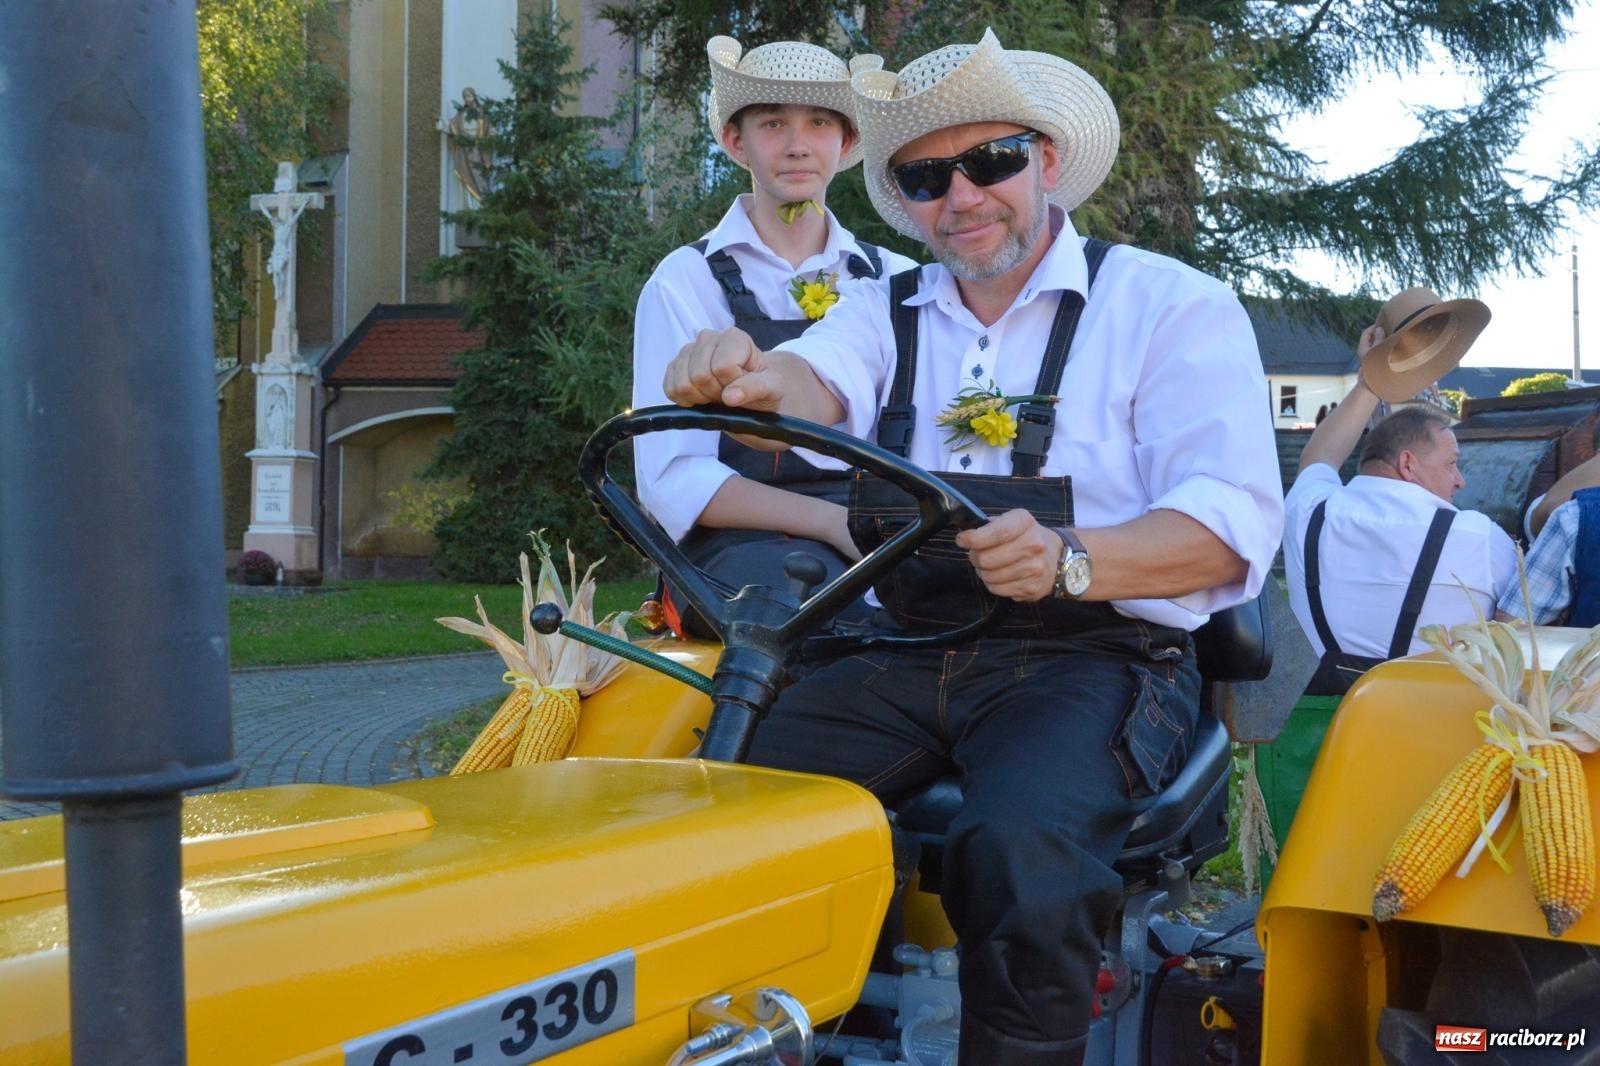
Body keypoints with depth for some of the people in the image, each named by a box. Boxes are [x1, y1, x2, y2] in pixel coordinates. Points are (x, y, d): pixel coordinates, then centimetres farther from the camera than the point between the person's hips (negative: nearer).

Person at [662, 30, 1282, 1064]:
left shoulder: (1171, 307, 1)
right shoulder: (887, 312, 15)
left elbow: (1234, 523, -11)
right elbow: (820, 384, -7)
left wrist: (1068, 561, -30)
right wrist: (748, 373, -33)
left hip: (1094, 654, -4)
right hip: (904, 656, 4)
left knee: (1019, 847, -32)